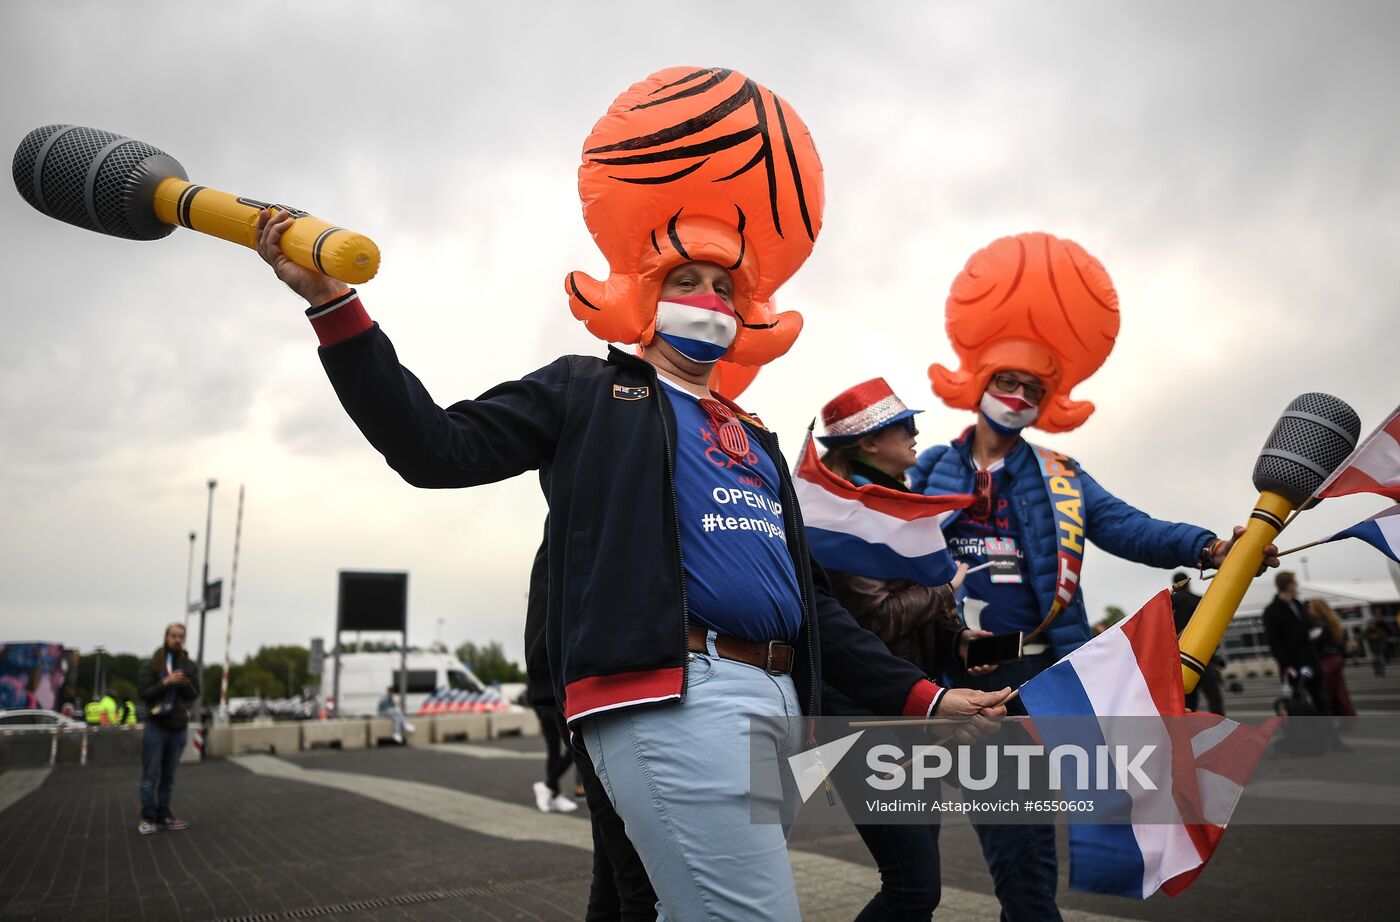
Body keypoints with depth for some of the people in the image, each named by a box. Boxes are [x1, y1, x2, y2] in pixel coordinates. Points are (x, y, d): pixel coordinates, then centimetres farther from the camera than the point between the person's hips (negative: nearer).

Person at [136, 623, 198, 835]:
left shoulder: (189, 666, 7)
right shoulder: (153, 664, -3)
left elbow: (195, 694, 7)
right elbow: (144, 693, -7)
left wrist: (185, 684, -14)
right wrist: (165, 683, -21)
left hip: (178, 728, 4)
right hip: (156, 727, -3)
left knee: (168, 776, 10)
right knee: (150, 776, -1)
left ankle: (163, 816, 16)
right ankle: (148, 817, 7)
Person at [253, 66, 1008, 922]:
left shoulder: (756, 441, 26)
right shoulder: (590, 392, 10)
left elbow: (810, 597, 25)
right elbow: (437, 448, -1)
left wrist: (923, 694, 19)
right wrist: (334, 303, -9)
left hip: (777, 702, 7)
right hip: (672, 699, -7)